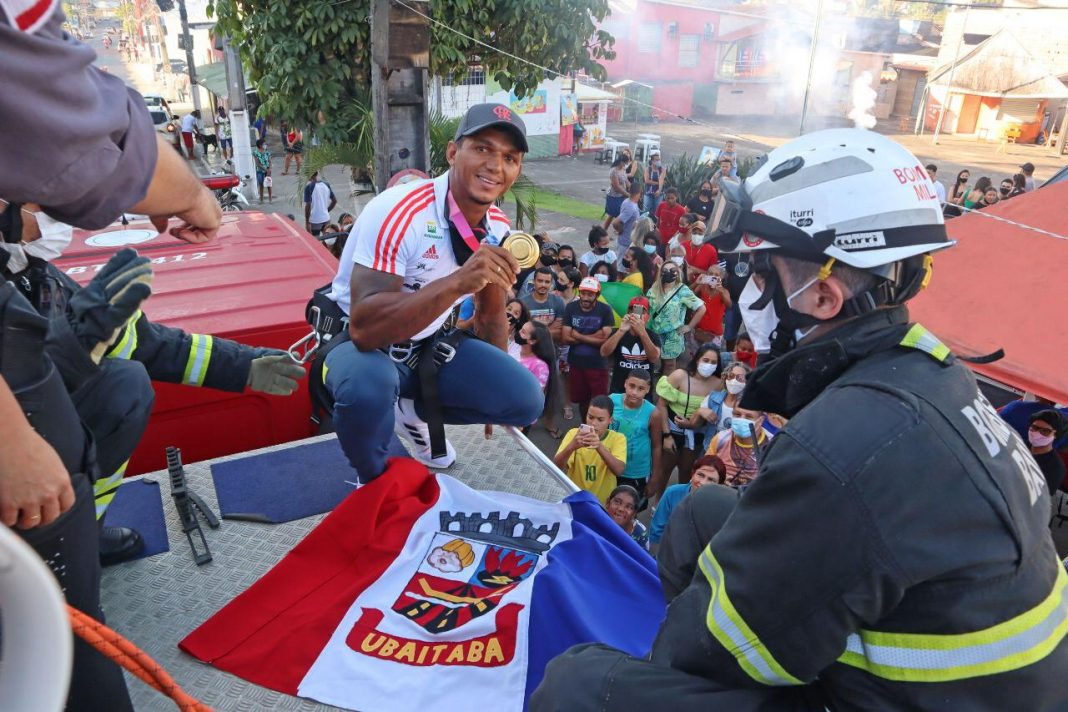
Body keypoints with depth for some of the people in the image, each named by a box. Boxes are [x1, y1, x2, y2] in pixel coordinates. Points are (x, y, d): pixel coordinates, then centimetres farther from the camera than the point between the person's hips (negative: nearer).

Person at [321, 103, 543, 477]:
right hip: (360, 345, -6)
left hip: (429, 345, 6)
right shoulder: (399, 212, -27)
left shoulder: (499, 230, -4)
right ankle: (374, 482, -5)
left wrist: (493, 390, 14)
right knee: (367, 386, -40)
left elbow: (491, 315, 11)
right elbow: (364, 327, -36)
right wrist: (458, 282, -45)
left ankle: (413, 412, 15)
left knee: (526, 399, -9)